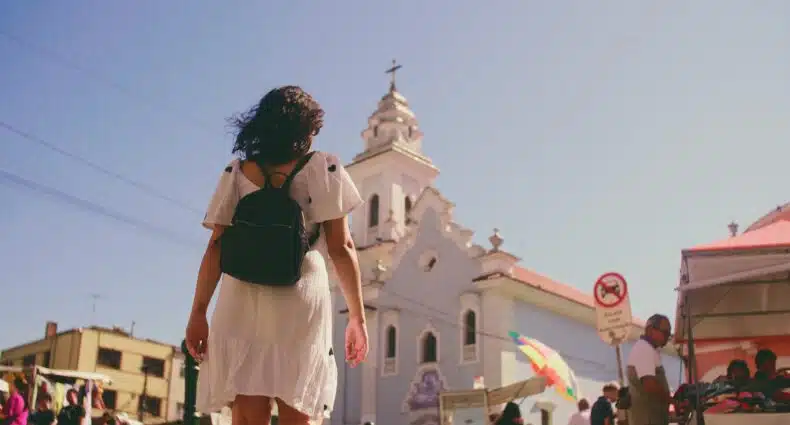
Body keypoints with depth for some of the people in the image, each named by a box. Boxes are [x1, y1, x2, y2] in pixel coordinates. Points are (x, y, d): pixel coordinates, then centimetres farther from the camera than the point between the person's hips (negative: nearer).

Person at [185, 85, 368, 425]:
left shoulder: (237, 173, 12)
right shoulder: (324, 168, 7)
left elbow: (217, 246, 6)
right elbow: (341, 247, 2)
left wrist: (198, 312, 6)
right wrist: (357, 317, 5)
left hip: (242, 302, 2)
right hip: (301, 301, -2)